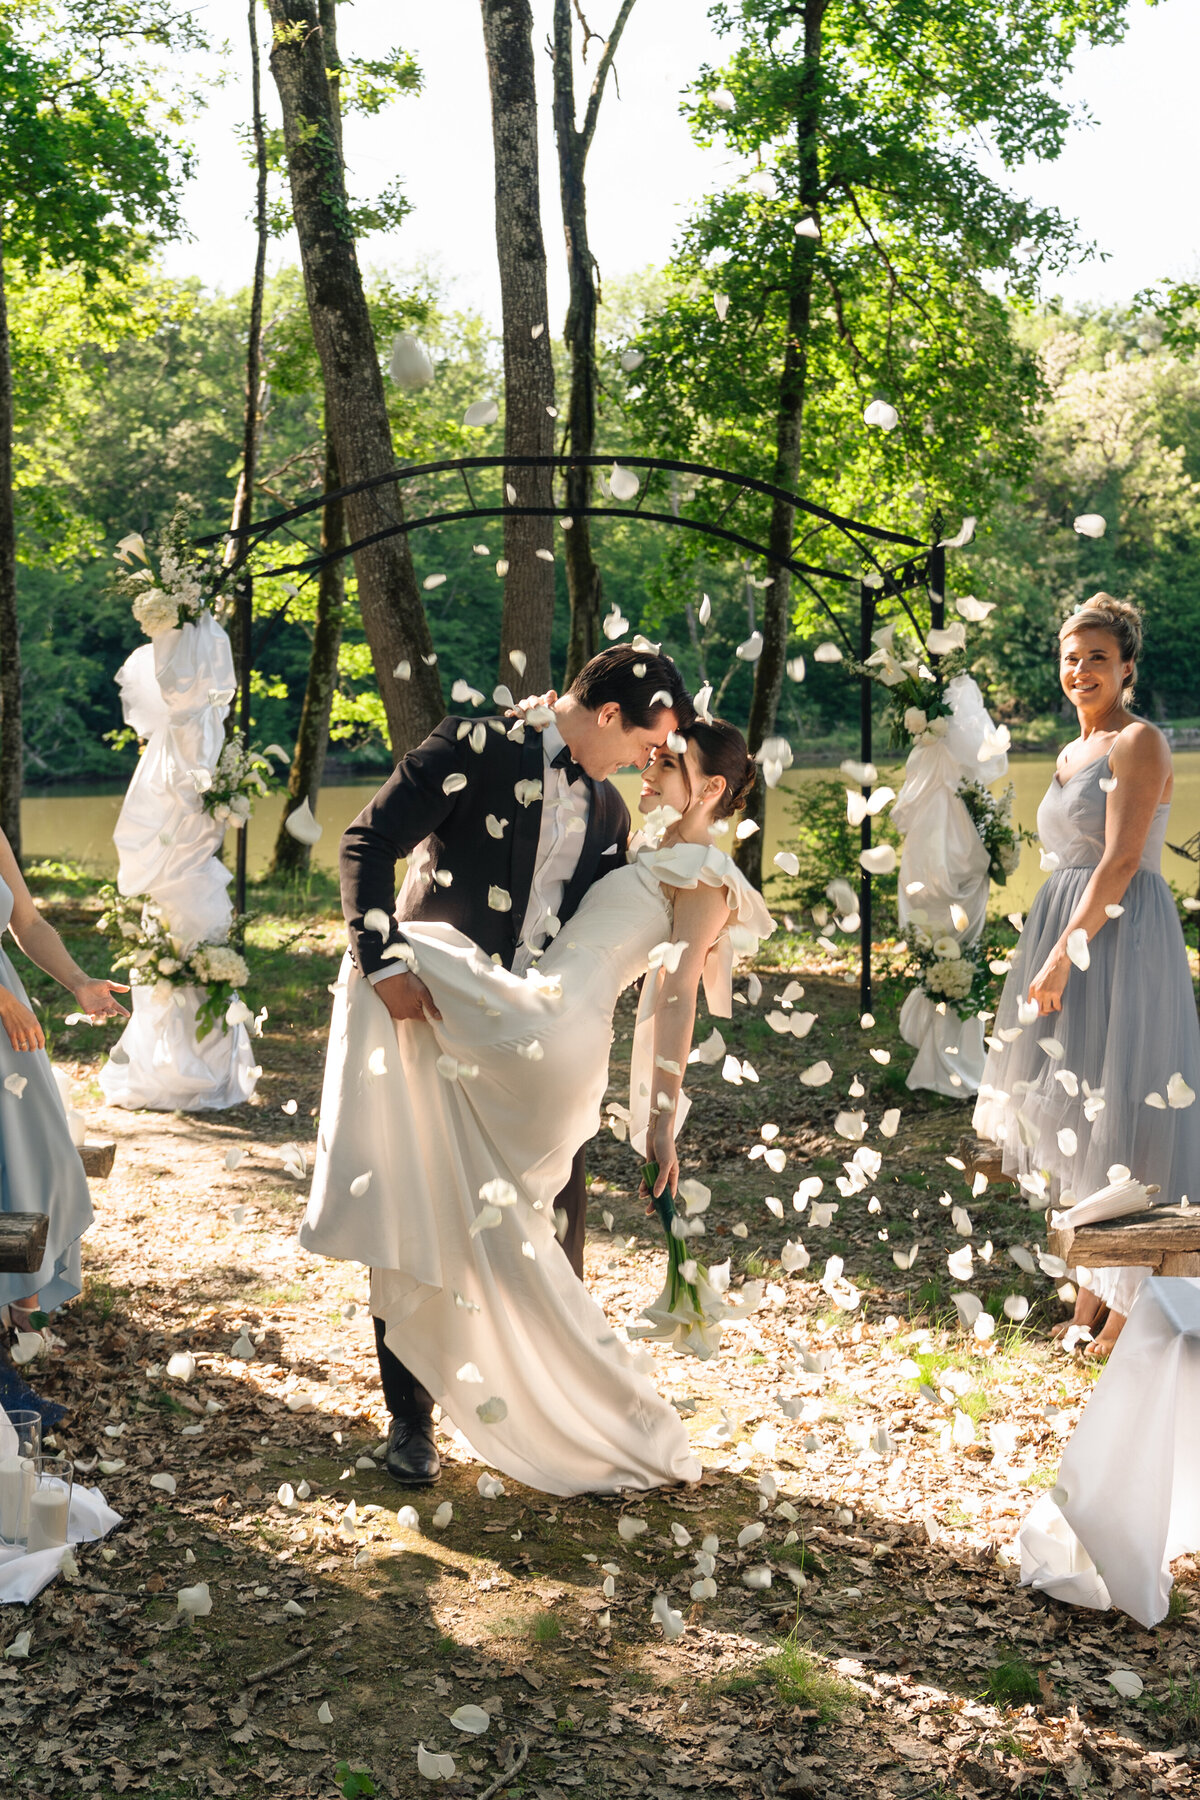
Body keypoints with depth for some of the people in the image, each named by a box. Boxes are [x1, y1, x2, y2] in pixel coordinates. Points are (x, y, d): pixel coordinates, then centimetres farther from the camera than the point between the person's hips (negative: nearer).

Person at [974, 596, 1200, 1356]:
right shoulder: (1074, 752, 17)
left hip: (1121, 936, -9)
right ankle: (1091, 1298, 19)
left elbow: (1120, 863, -17)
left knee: (1120, 1111, -7)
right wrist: (1051, 952, 15)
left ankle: (1132, 1308, 1)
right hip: (1068, 925, 9)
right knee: (1081, 1115, 10)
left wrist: (1064, 955, -21)